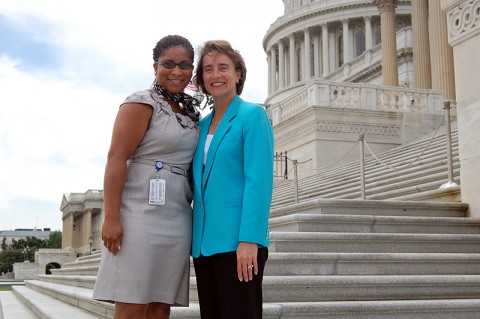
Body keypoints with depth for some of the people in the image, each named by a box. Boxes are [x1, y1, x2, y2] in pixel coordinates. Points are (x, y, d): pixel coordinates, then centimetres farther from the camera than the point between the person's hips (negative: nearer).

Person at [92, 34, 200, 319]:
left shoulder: (190, 114, 18)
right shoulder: (142, 103, -3)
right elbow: (116, 159, -11)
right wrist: (111, 218, -18)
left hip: (177, 220, 7)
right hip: (142, 214, -7)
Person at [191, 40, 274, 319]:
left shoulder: (253, 115, -2)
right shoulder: (202, 125, 17)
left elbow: (259, 180, -11)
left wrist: (250, 240, -20)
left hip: (237, 241, -7)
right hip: (204, 242, 7)